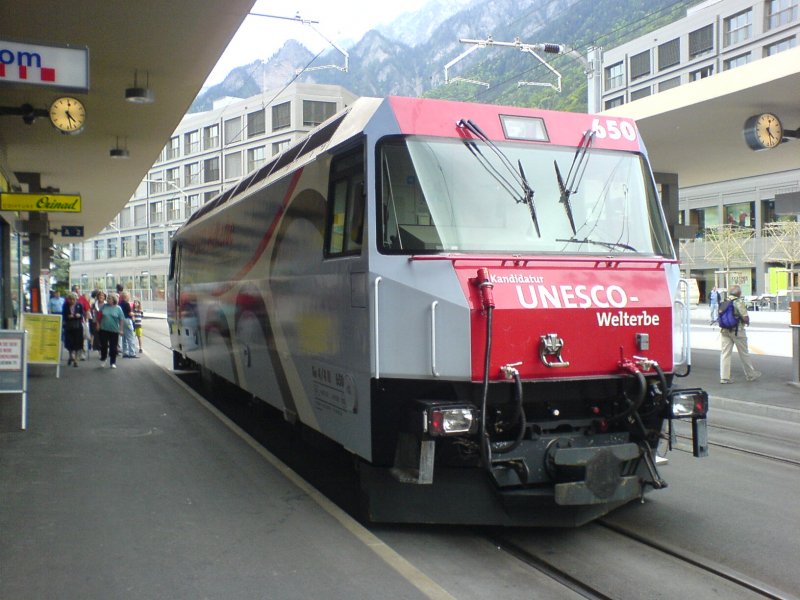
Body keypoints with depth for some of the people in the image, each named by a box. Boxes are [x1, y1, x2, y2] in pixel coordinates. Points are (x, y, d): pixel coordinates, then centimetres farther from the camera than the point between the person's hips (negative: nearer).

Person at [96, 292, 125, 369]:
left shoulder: (118, 308, -2)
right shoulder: (104, 306, 3)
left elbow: (121, 319, -2)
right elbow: (99, 316, 12)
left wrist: (121, 329, -6)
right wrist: (98, 324, 7)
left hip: (114, 331, -1)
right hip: (104, 330, 2)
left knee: (113, 347, 3)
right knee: (103, 345, 8)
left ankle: (113, 363, 13)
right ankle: (103, 359, 29)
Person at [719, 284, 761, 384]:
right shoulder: (739, 302, -12)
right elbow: (745, 318, -16)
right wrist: (747, 322, 4)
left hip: (725, 330, 5)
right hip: (737, 331, -5)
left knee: (725, 353, 4)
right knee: (744, 353, 9)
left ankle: (724, 377, 0)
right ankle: (751, 375, 23)